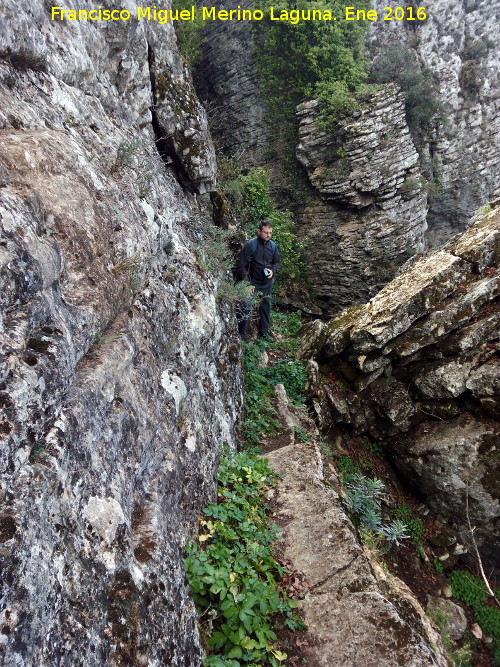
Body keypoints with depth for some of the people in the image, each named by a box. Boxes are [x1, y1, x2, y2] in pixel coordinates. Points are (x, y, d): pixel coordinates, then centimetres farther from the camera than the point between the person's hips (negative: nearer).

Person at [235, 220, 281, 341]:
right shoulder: (250, 245, -16)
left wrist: (273, 270, -9)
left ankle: (264, 330, 36)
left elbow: (277, 262, 14)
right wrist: (247, 284, -18)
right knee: (246, 308, -9)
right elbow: (241, 266, -14)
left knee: (266, 306, 18)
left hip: (267, 283, 5)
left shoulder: (272, 245, 0)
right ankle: (241, 334, 5)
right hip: (252, 282, -5)